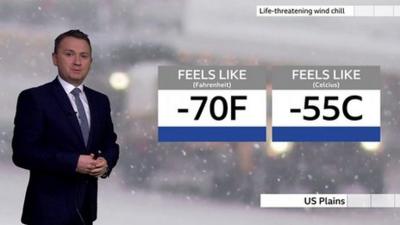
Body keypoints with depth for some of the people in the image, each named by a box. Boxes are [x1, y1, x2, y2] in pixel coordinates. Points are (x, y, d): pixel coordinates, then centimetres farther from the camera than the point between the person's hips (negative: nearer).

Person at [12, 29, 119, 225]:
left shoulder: (100, 101, 11)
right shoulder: (33, 98, -8)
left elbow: (110, 143, 16)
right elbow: (22, 152, -15)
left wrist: (106, 162, -7)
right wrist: (73, 162, -21)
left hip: (86, 205, 6)